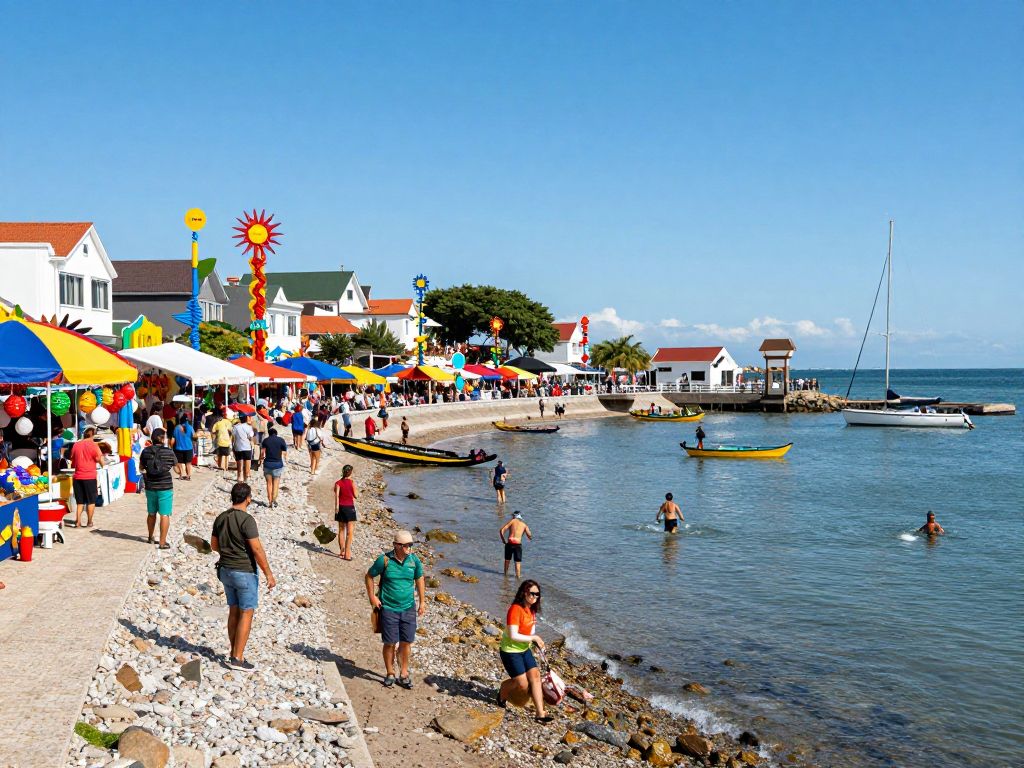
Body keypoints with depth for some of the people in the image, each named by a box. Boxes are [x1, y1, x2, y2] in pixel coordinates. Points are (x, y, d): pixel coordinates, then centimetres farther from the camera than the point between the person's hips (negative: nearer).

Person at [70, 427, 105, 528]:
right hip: (90, 477, -4)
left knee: (79, 501, 13)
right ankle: (89, 522, 10)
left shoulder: (76, 445, 4)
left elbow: (73, 462, 13)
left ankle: (78, 521, 5)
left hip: (77, 477, 4)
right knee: (91, 501, 8)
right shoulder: (93, 446, -8)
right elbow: (101, 462, -7)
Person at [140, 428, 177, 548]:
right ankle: (162, 542, -2)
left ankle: (151, 538, 35)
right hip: (165, 488, -4)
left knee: (151, 514, 19)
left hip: (150, 487, 4)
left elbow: (141, 468, 11)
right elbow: (176, 466, 4)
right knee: (165, 515, 0)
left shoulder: (145, 451, -1)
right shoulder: (169, 452, -10)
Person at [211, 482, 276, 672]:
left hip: (225, 570, 7)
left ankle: (234, 653, 22)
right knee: (246, 614, 1)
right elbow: (257, 550, -20)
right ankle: (237, 658, 2)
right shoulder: (246, 520, -20)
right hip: (244, 572, -7)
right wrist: (269, 574, -14)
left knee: (234, 612, 16)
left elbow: (214, 545, 13)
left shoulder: (221, 518, 4)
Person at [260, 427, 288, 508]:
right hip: (278, 464, -1)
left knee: (269, 483, 11)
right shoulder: (281, 440, -3)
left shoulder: (266, 440, 0)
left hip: (267, 464, 1)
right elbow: (285, 453, -2)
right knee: (276, 483, 8)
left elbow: (262, 453, -1)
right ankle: (274, 500, 2)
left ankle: (269, 501, 12)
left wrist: (261, 458, 20)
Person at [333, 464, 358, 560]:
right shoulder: (352, 482, -6)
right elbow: (356, 495, -4)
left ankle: (342, 551, 18)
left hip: (341, 507, 3)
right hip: (350, 508, -3)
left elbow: (336, 495, -9)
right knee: (350, 532, -1)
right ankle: (347, 553, -8)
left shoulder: (338, 483, 0)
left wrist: (336, 508, -9)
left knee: (341, 530, 14)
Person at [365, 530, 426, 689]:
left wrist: (422, 601, 11)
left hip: (408, 608, 3)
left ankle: (404, 674, 21)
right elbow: (369, 576, 2)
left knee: (406, 642, 6)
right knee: (390, 643, 3)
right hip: (388, 608, -3)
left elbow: (420, 579, 13)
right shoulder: (384, 560, -11)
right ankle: (390, 674, 20)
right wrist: (372, 597, -3)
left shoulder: (414, 560, -2)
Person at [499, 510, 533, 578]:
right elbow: (530, 537, 3)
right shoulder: (524, 525, 12)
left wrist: (503, 540, 9)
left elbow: (501, 530, -1)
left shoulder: (512, 521, 9)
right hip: (518, 544, 0)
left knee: (507, 559, 20)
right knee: (518, 562, 9)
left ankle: (506, 573, 29)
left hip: (510, 544, 0)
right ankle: (518, 575, 4)